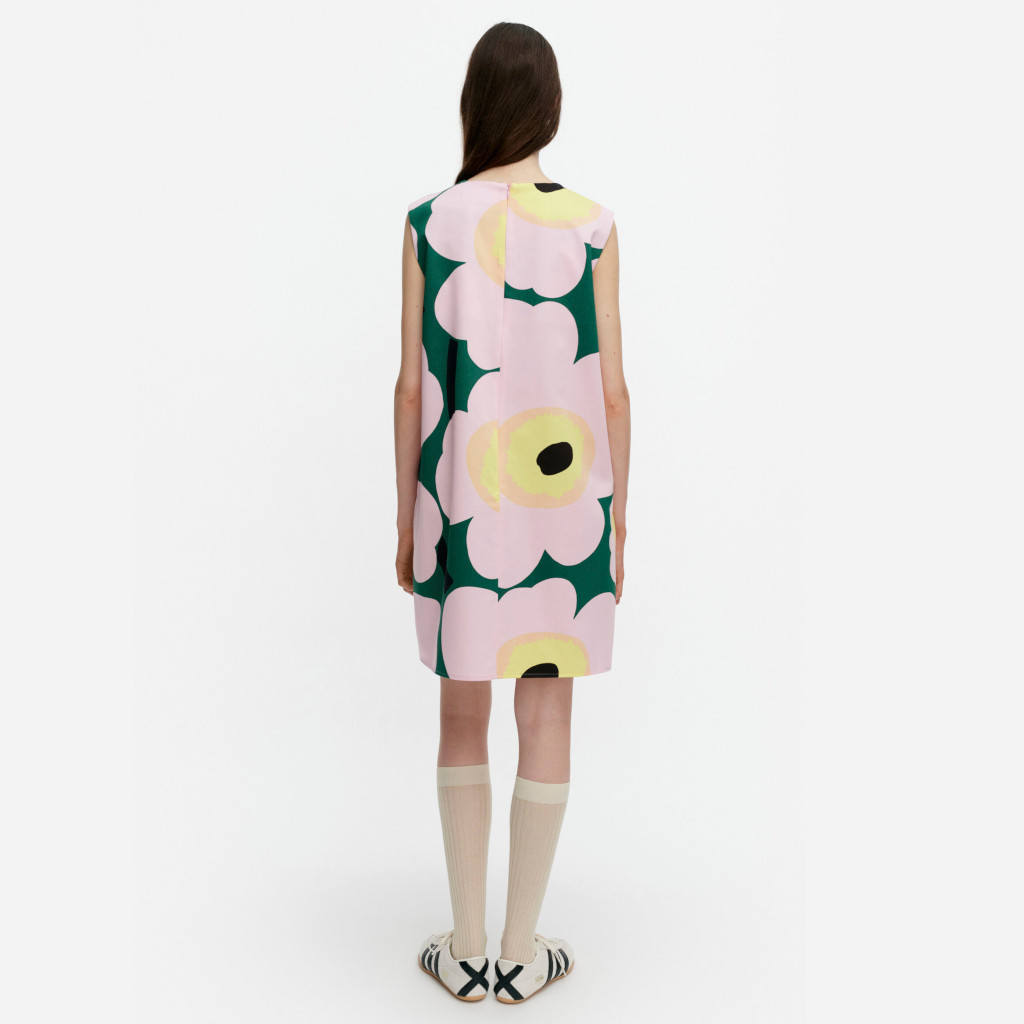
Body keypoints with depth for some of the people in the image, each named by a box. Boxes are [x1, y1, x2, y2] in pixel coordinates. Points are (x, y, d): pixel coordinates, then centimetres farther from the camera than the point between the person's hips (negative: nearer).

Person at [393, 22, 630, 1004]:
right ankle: (521, 949, 21)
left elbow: (413, 386, -3)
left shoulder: (430, 223, -4)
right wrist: (616, 517, 7)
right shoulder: (590, 226, -4)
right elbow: (612, 391, -3)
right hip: (564, 501, 0)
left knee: (463, 712, 13)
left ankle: (466, 946, 22)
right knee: (547, 714, 10)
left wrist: (406, 518, 7)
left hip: (464, 501, 0)